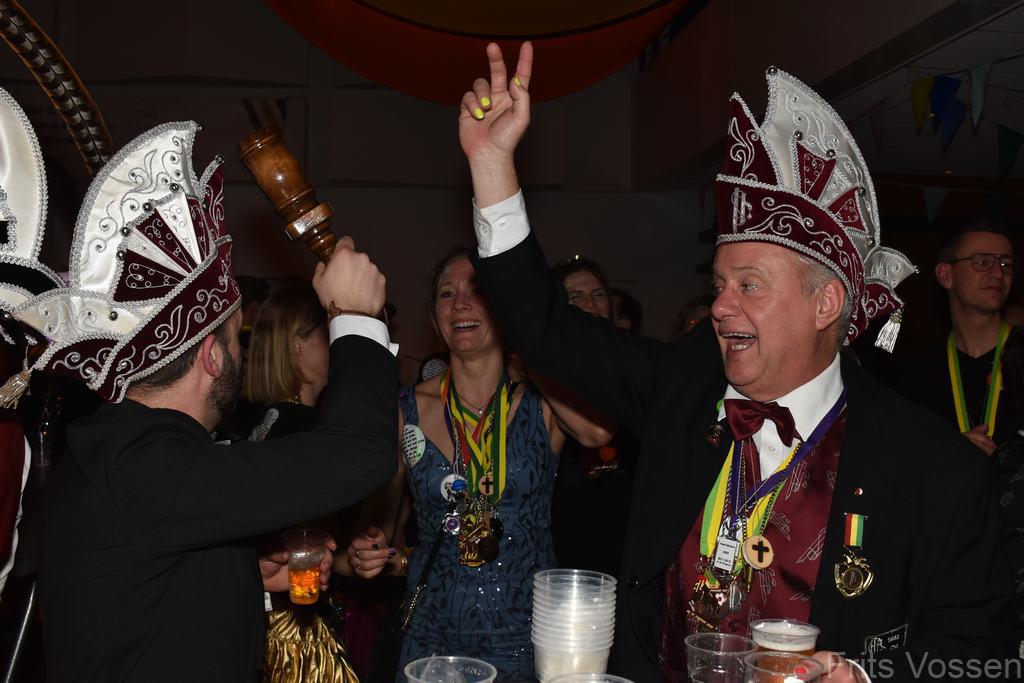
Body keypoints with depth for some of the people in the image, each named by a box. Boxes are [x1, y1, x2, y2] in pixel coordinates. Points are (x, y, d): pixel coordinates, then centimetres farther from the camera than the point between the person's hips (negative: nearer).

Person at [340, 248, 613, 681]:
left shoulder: (544, 403, -7)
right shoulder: (407, 410, -2)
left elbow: (598, 431, -30)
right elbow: (379, 519, 9)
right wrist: (364, 555, -13)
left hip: (527, 639, -1)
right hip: (430, 639, 2)